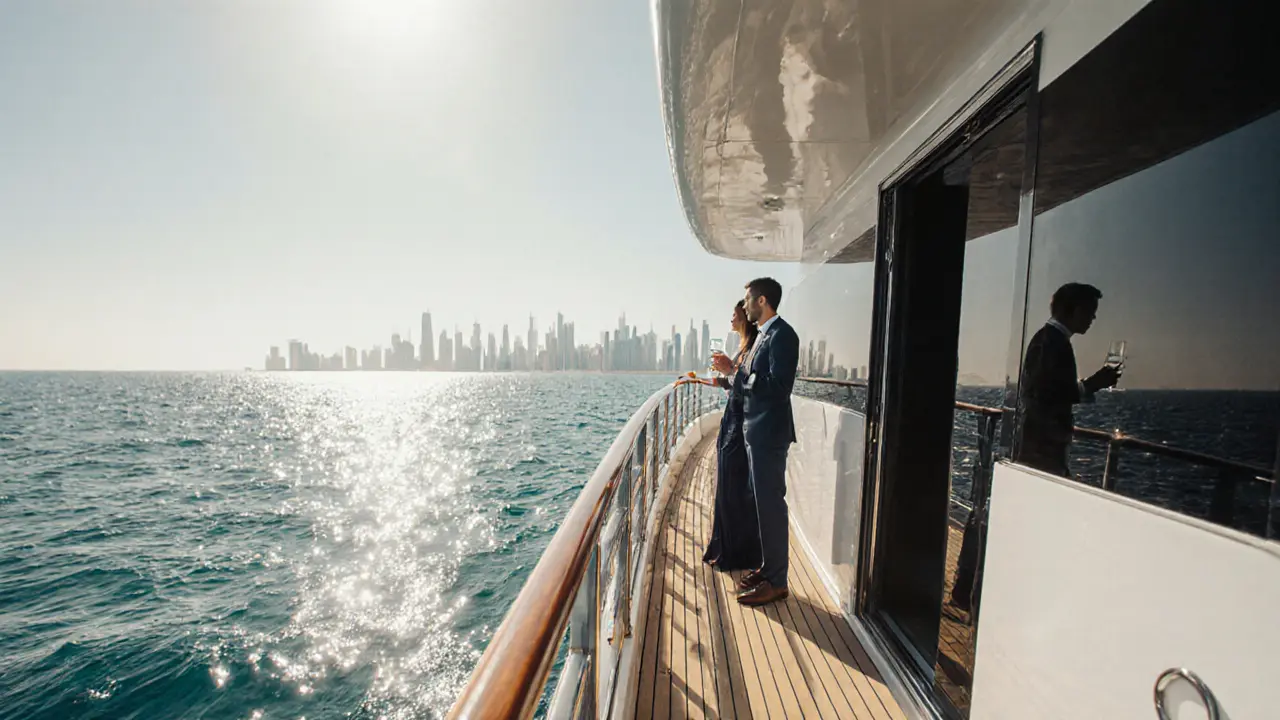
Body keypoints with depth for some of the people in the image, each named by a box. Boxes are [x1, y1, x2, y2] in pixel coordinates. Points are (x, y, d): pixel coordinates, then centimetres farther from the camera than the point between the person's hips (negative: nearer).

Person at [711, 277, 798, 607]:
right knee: (764, 503, 17)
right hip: (756, 432, 10)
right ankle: (768, 567, 31)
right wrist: (732, 373, 7)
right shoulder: (763, 335, 15)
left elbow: (779, 385, -23)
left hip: (769, 434, -10)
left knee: (771, 505, 0)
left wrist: (737, 371, -20)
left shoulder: (781, 334, -14)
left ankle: (776, 581, 14)